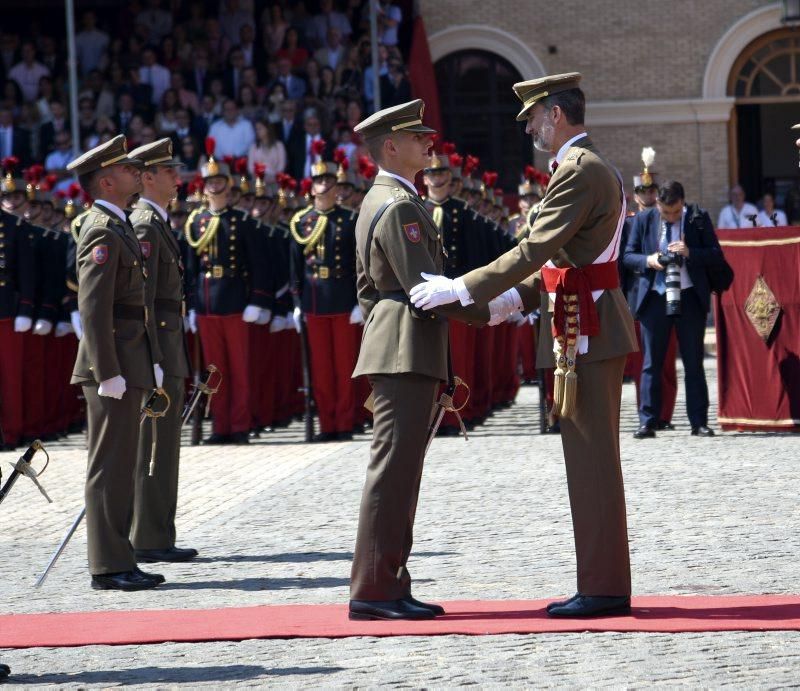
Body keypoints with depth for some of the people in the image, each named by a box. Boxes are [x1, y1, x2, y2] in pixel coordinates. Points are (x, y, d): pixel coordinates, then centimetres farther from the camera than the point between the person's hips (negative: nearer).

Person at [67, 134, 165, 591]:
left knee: (121, 466, 12)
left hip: (130, 365, 10)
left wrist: (150, 363, 19)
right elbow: (93, 308, -20)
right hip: (114, 364, -10)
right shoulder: (102, 232, -14)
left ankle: (118, 560, 17)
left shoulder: (119, 227, 18)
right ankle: (110, 566, -4)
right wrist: (108, 373, -23)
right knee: (110, 466, -7)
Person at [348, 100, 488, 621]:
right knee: (393, 469, -10)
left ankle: (390, 586, 13)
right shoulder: (400, 206, -13)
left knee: (398, 471, 11)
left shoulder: (377, 202, 20)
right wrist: (492, 307, -11)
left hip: (393, 350, 11)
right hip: (407, 351, -11)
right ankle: (373, 591, -10)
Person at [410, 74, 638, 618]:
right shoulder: (594, 168, 18)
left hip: (585, 334, -11)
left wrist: (461, 290, -19)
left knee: (592, 460, -7)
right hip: (589, 327, 11)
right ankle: (602, 584, 15)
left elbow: (535, 251, -22)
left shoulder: (579, 173, -15)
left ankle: (605, 589, -5)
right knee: (590, 460, 12)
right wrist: (511, 301, 16)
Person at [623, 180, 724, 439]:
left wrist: (689, 252, -18)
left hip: (690, 298, -1)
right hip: (654, 298, 1)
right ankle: (647, 423, 6)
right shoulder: (643, 220, 3)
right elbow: (628, 256, 6)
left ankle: (699, 422, 8)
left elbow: (716, 255, -2)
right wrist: (648, 260, -14)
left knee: (694, 363, 4)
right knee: (651, 364, 3)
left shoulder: (699, 218, 0)